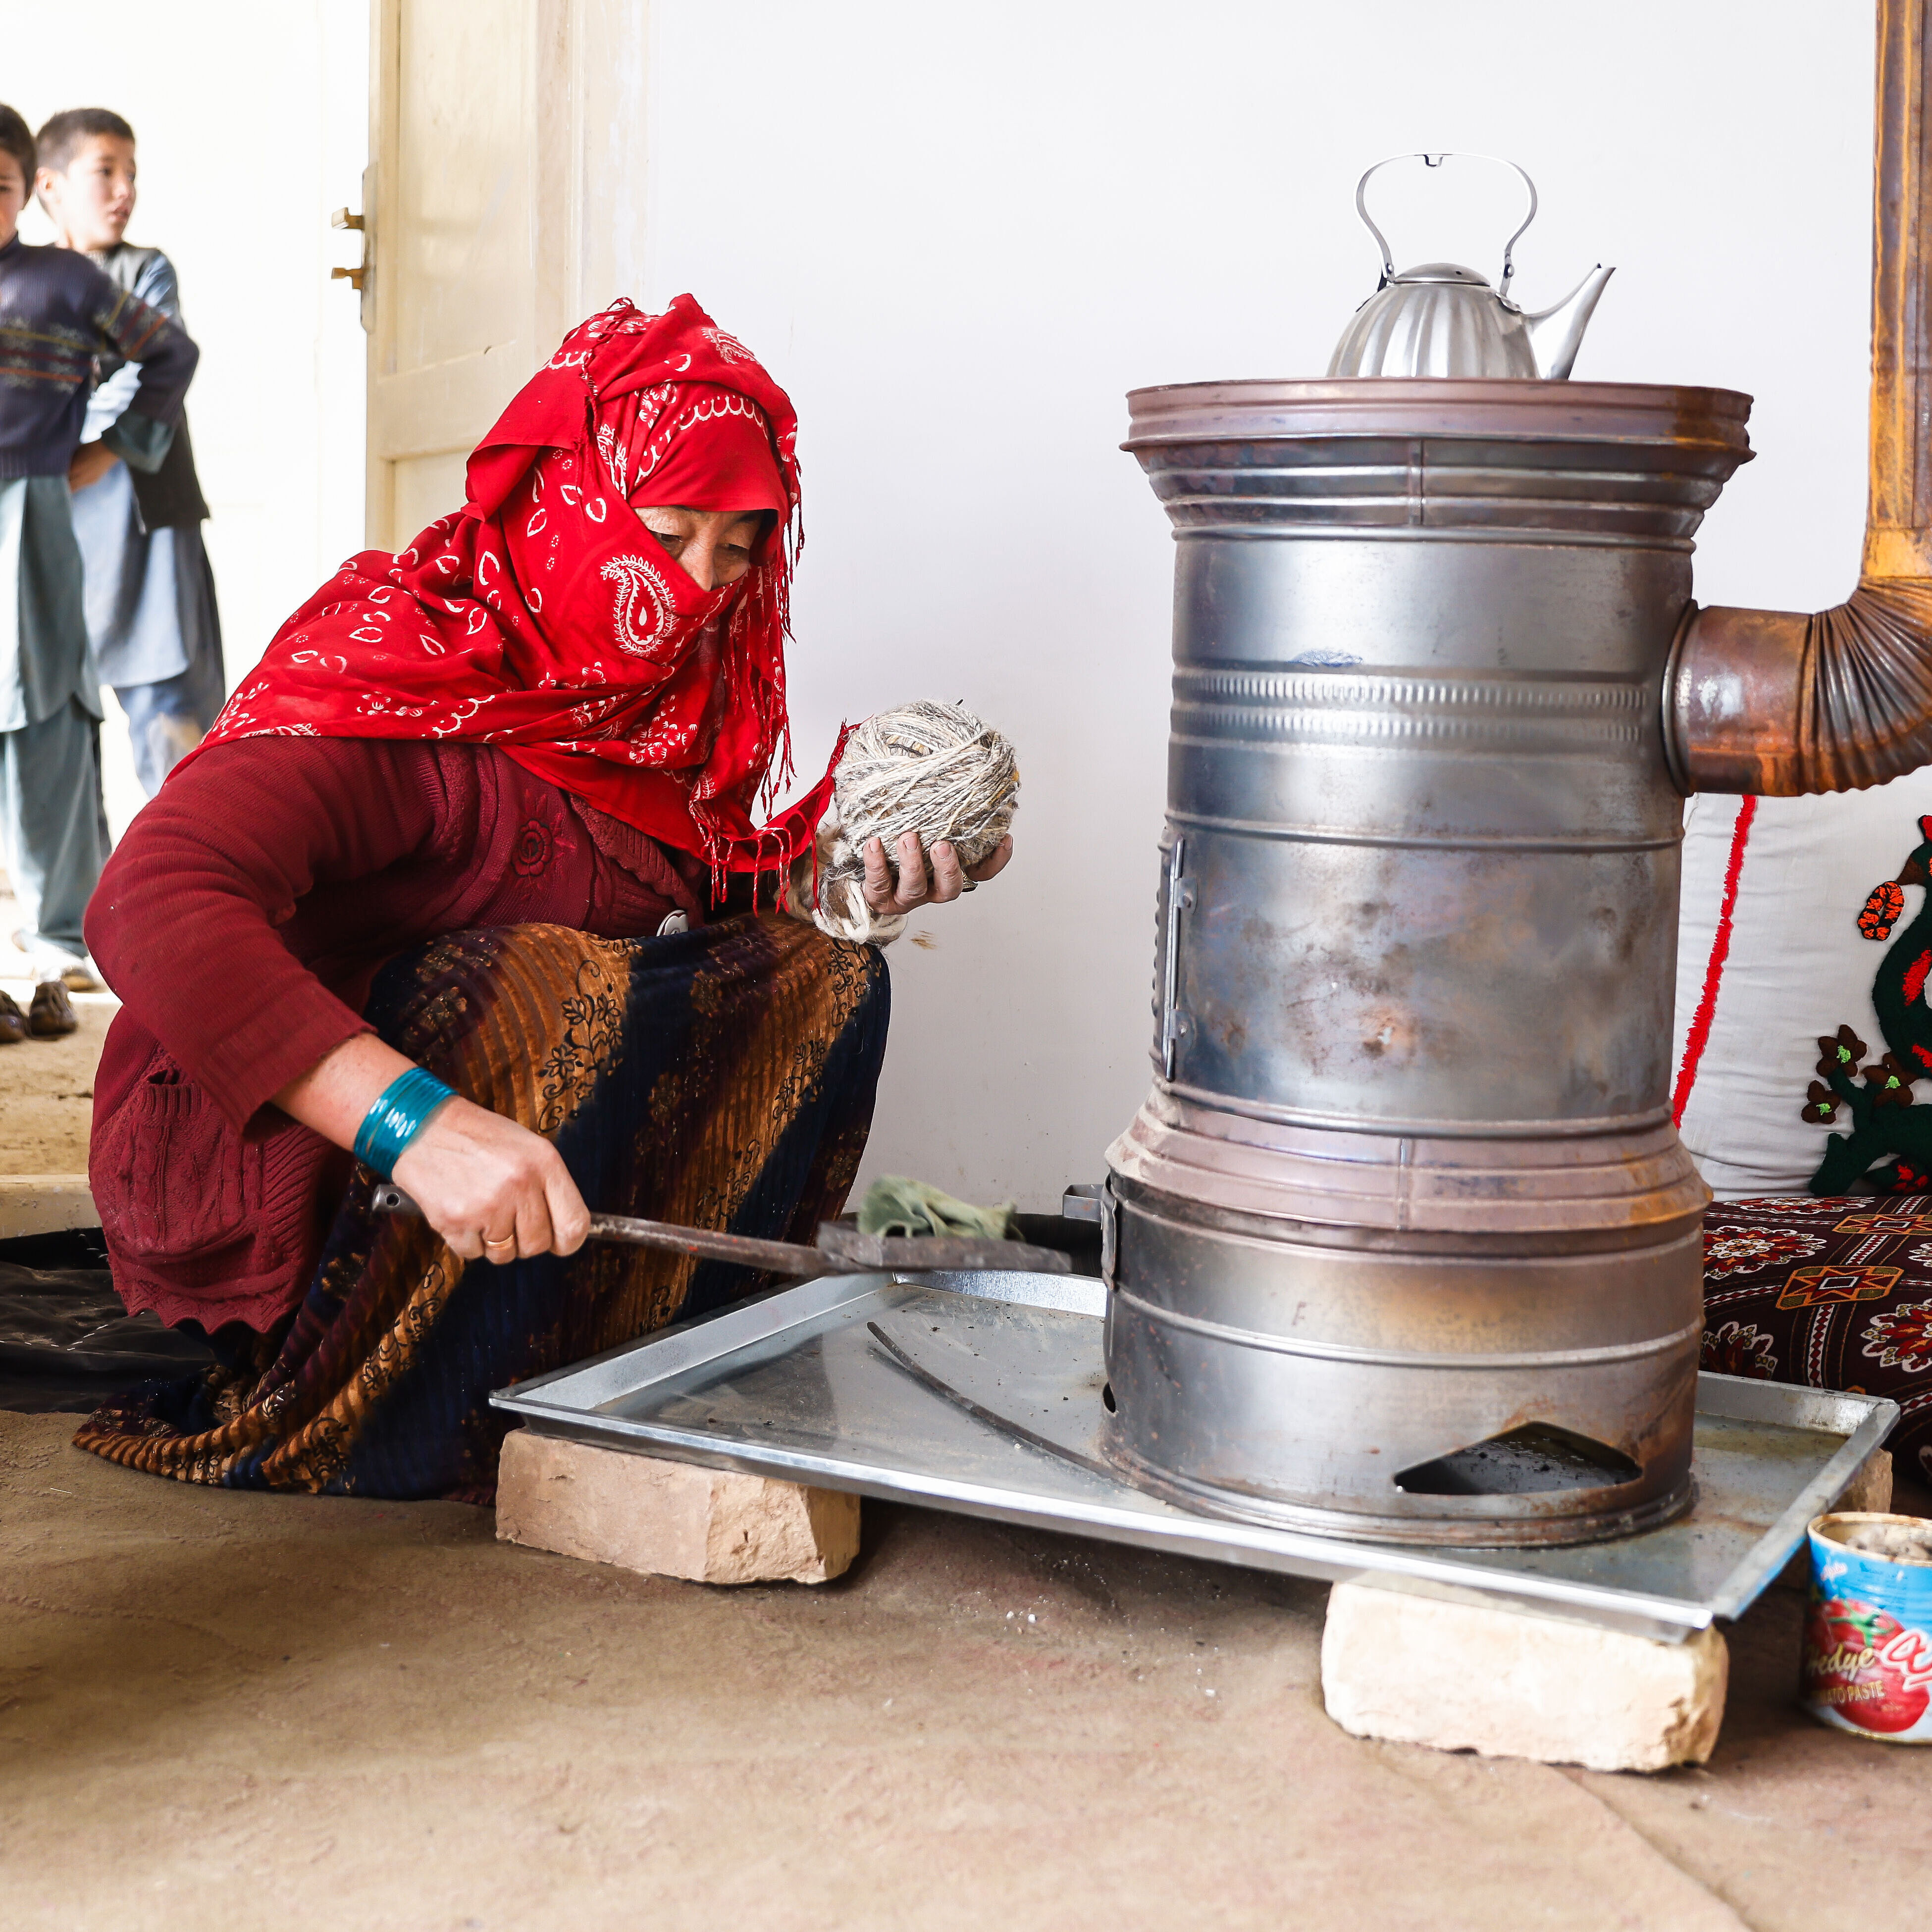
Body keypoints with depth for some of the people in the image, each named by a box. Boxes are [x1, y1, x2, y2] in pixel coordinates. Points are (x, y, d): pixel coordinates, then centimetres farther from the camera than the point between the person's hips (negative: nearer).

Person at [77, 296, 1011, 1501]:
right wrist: (419, 1123, -46)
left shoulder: (652, 685, 3)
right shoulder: (393, 665, -21)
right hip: (267, 1147, -7)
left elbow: (700, 913, 10)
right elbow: (151, 909, -35)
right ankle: (330, 1441, -18)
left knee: (819, 980, -3)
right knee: (572, 994, -32)